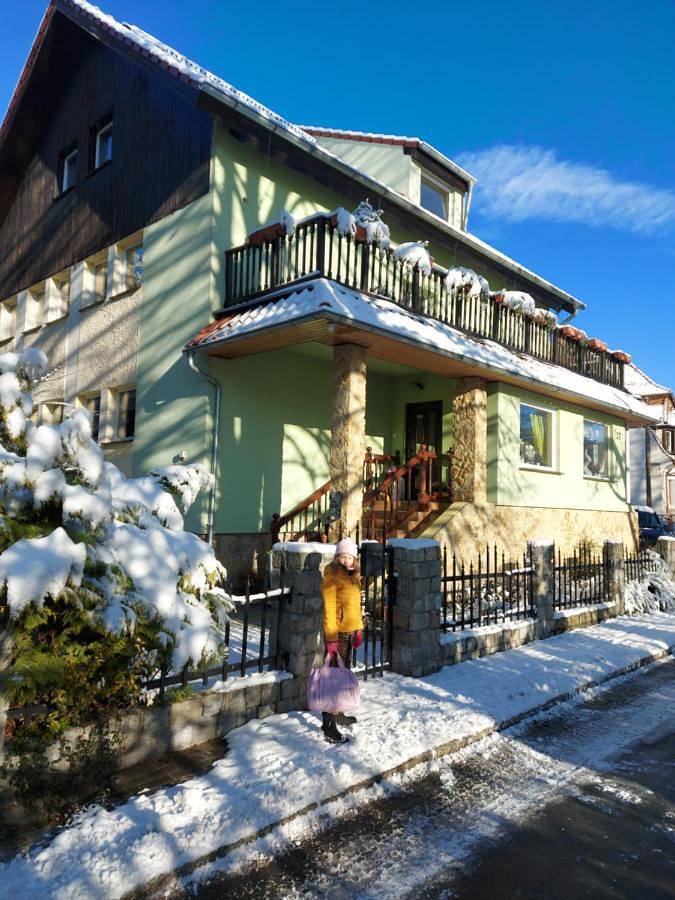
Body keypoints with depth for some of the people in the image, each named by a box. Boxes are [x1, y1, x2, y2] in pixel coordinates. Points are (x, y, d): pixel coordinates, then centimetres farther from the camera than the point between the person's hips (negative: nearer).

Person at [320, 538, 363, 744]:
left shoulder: (353, 576, 10)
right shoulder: (332, 577, -15)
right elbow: (329, 608, -18)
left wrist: (358, 629, 16)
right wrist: (331, 638, -20)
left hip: (350, 631, 8)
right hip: (337, 632, -8)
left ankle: (338, 714, 34)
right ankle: (329, 727, -2)